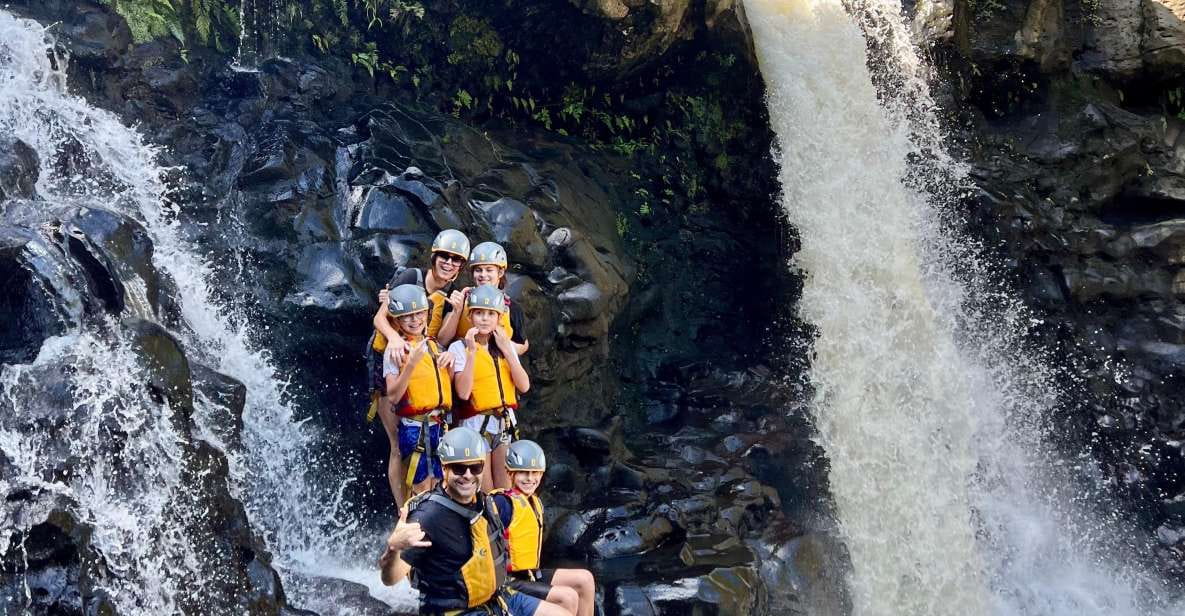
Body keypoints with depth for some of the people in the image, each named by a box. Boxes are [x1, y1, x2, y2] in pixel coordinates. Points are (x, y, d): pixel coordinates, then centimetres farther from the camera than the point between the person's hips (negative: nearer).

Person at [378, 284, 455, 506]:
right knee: (422, 490, -3)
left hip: (440, 425, 6)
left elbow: (449, 386, 15)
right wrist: (411, 363, -25)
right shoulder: (395, 349, -6)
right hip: (415, 427, -6)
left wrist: (450, 360, -2)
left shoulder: (434, 345, 12)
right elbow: (393, 395, -15)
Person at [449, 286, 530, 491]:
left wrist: (506, 350, -10)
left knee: (505, 490, 9)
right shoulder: (460, 347, -7)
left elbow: (524, 386, -4)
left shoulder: (506, 345, 7)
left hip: (505, 422, 4)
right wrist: (472, 352, -20)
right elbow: (463, 392, -19)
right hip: (476, 423, -4)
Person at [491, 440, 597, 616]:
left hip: (530, 574, 9)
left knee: (585, 580, 5)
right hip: (508, 582, -9)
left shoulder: (535, 502, 12)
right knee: (568, 597, -20)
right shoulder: (503, 502, -18)